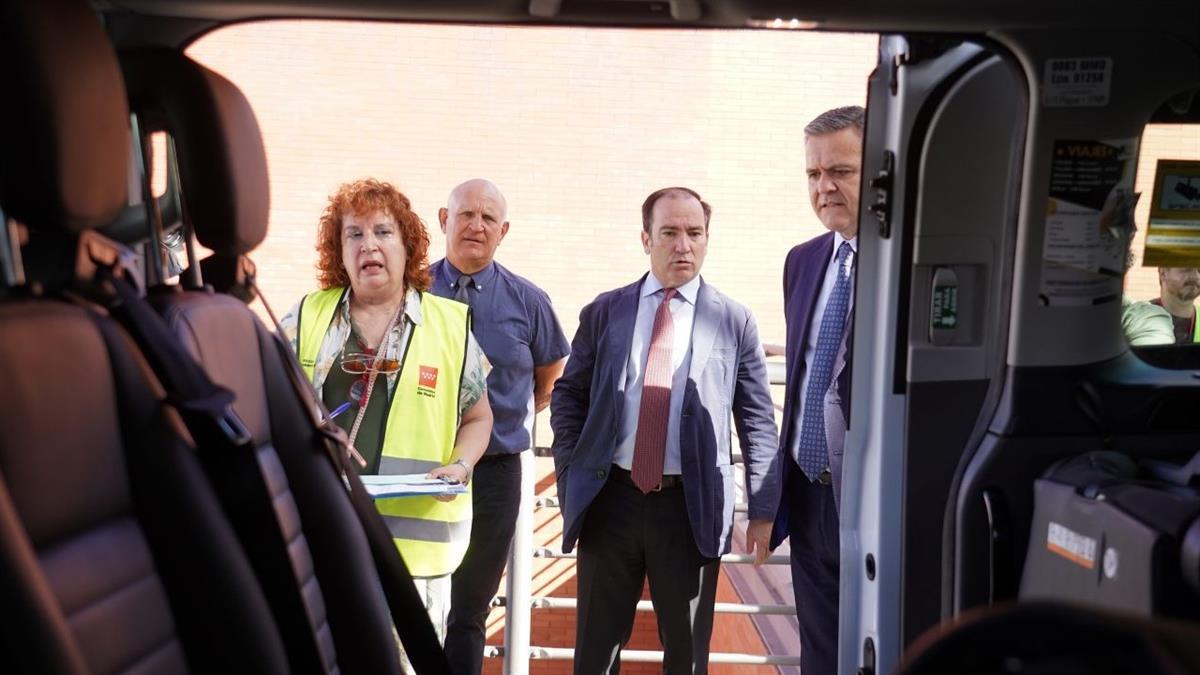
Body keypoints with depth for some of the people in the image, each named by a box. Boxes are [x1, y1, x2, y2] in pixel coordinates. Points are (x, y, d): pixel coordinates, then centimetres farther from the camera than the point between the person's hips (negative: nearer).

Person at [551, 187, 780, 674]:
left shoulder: (734, 321, 2)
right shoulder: (604, 312, 5)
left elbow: (759, 422, 1)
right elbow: (568, 396, 10)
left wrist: (763, 510, -3)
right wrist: (571, 475, 1)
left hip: (691, 506, -1)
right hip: (611, 497, 1)